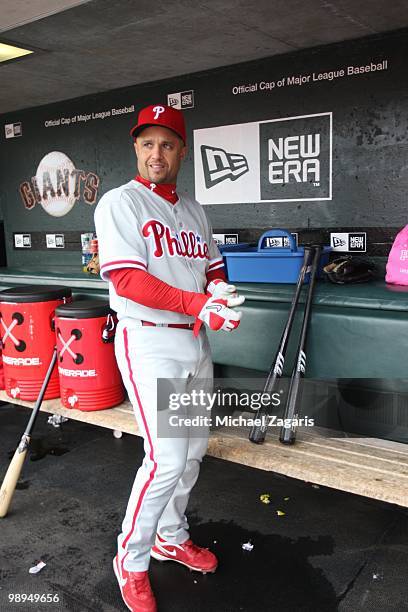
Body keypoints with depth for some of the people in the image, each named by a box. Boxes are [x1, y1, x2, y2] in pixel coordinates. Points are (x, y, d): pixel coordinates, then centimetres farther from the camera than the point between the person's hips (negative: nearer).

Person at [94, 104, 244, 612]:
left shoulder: (194, 210, 14)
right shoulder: (119, 203, -8)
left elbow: (213, 265, 15)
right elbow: (127, 279, -19)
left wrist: (219, 291, -9)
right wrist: (199, 304, -27)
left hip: (196, 342, 8)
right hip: (149, 342, -7)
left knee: (193, 449, 15)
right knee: (167, 460, -10)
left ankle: (171, 537, 36)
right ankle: (131, 562, 13)